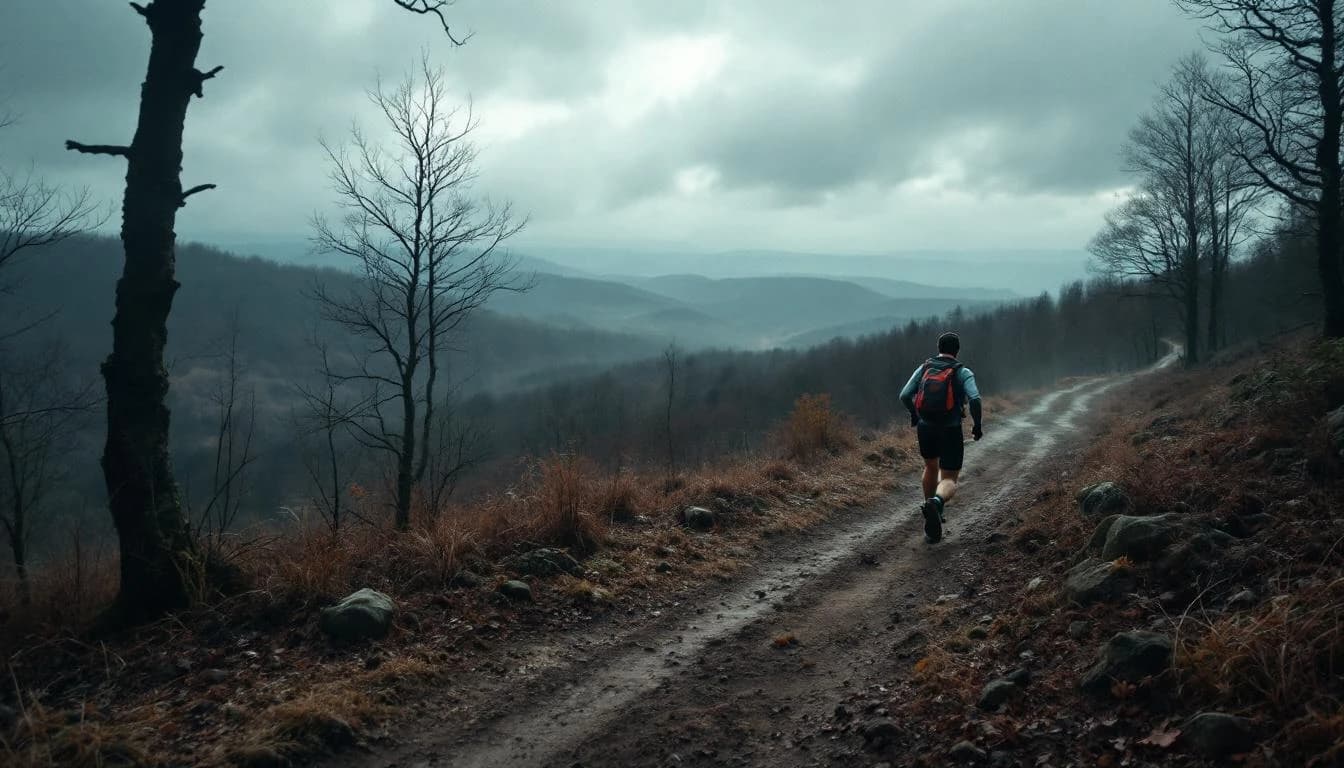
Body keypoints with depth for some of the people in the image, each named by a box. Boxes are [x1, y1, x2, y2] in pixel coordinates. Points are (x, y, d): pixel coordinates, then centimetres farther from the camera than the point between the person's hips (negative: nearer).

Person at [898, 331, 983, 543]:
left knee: (931, 467, 29)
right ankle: (937, 502, -34)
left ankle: (932, 516, 38)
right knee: (949, 480, 0)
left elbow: (905, 395, -3)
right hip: (951, 430, -4)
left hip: (925, 428, 4)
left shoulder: (924, 368, 4)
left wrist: (914, 414, 16)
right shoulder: (963, 373, -4)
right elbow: (974, 399, -19)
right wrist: (977, 424, -5)